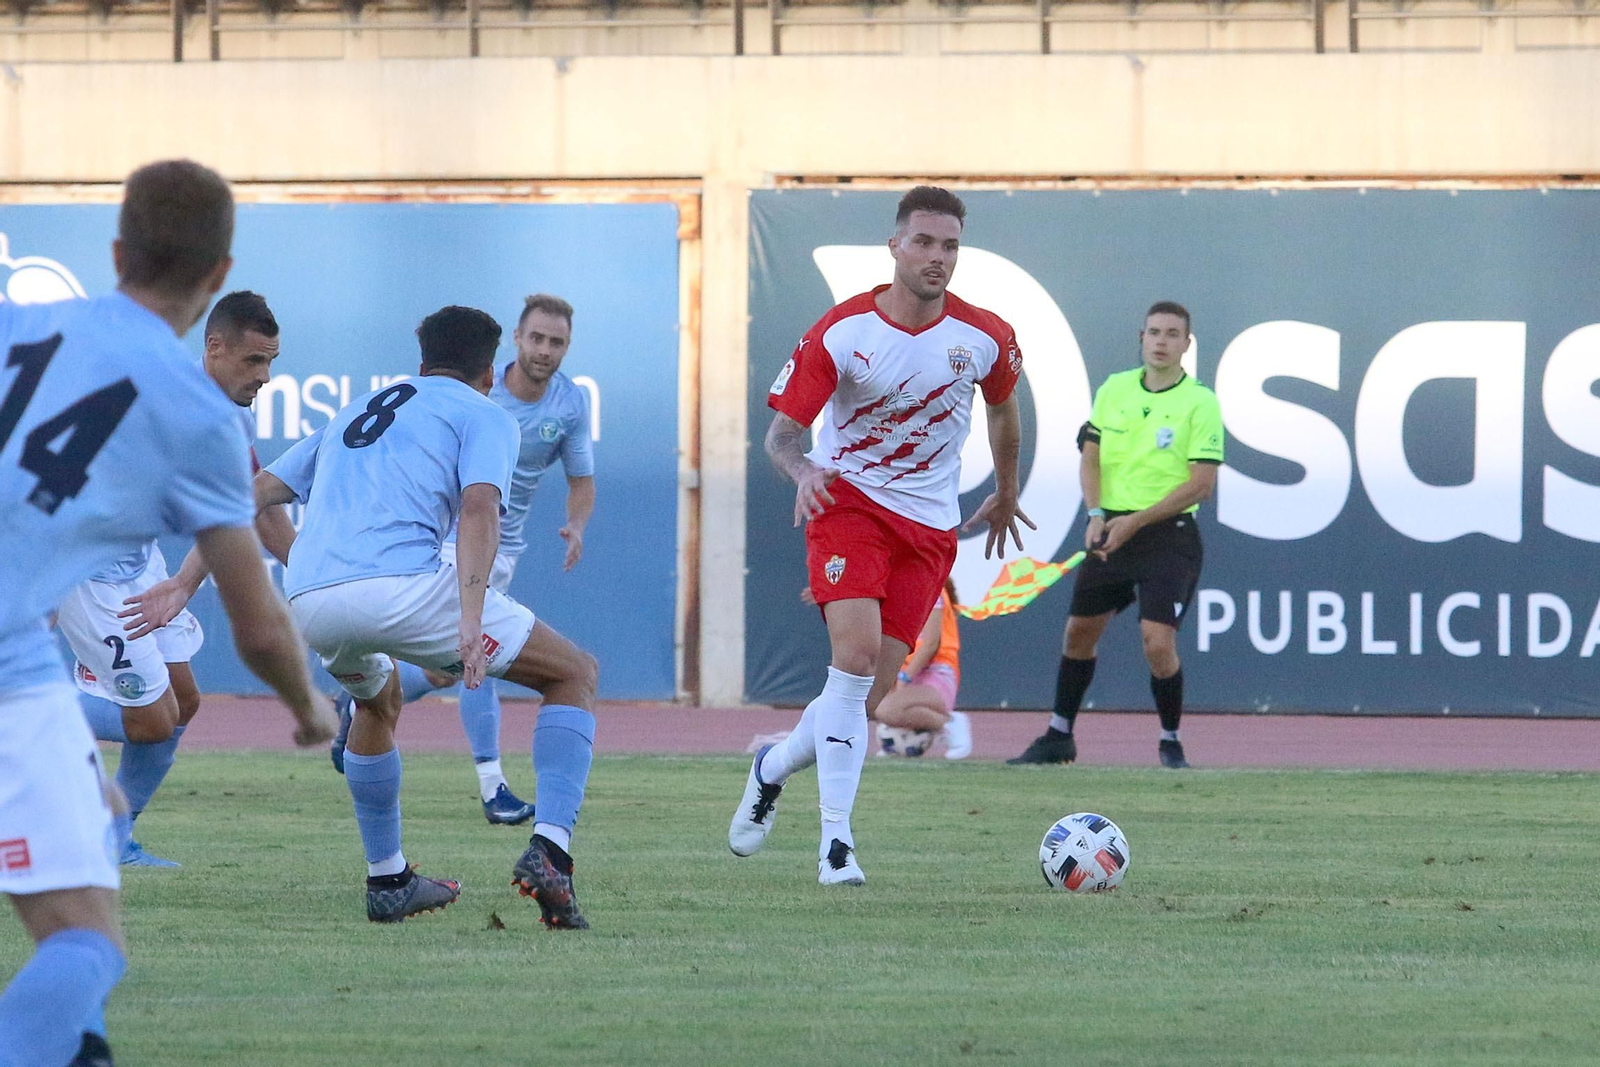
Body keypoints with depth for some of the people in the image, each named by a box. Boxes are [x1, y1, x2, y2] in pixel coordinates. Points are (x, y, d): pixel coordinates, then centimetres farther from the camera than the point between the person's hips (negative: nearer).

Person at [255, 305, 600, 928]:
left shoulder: (356, 413, 33)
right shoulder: (484, 414, 15)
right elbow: (478, 509, -6)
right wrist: (471, 620, -18)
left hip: (308, 601, 6)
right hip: (401, 585, -6)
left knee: (379, 701, 38)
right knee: (575, 674, 9)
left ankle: (387, 881, 35)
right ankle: (548, 849, -9)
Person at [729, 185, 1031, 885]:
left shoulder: (985, 337, -5)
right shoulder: (840, 333, -12)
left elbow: (1003, 409, 17)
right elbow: (783, 431, -10)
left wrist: (1006, 496, 28)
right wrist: (803, 471, -33)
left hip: (929, 525, 3)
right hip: (847, 503, -3)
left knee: (871, 694, -2)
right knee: (855, 653, -24)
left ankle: (774, 769, 29)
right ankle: (836, 842, -18)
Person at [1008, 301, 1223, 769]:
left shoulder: (1200, 403, -9)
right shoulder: (1113, 389, 6)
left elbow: (1201, 484, -13)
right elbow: (1090, 457, 10)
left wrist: (1135, 522, -18)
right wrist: (1095, 514, -8)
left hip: (1168, 536, -5)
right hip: (1112, 531, 5)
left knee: (1158, 643, -16)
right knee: (1079, 631, 11)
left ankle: (1171, 743, 4)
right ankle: (1059, 736, 27)